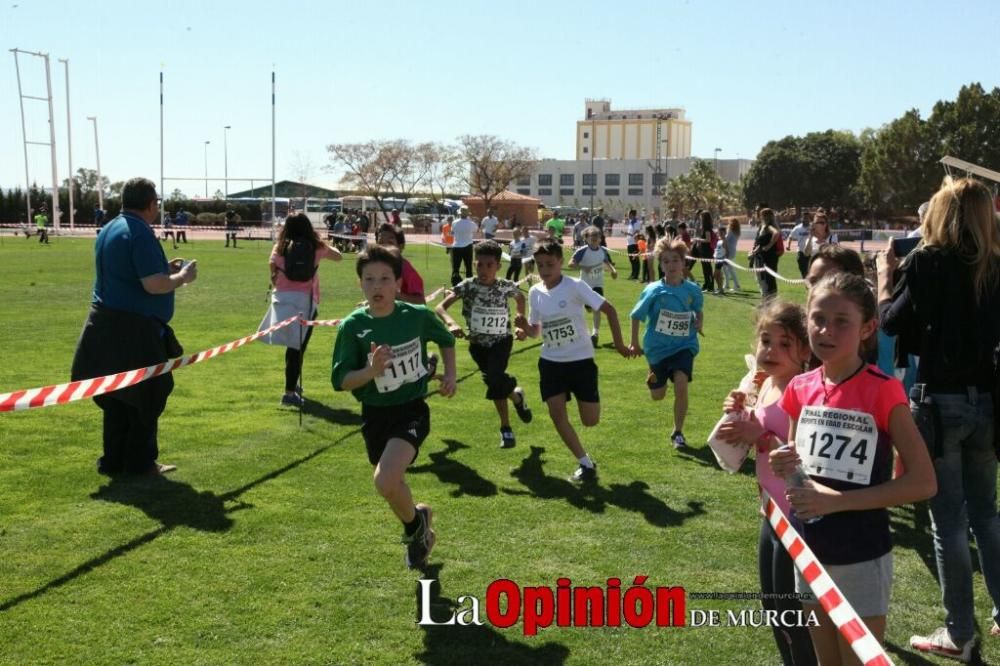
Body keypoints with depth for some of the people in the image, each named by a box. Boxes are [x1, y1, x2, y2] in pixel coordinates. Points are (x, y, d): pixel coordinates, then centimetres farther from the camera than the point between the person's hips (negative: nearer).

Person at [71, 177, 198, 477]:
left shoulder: (108, 230, 14)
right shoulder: (141, 234, -16)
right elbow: (154, 285, -22)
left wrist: (166, 269, 20)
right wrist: (183, 276, -4)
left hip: (107, 325, 9)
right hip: (135, 329, -9)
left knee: (116, 396, 14)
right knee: (146, 396, 4)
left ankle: (114, 460, 20)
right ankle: (140, 462, 11)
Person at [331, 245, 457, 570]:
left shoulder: (418, 316, -10)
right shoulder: (352, 326, -11)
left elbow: (447, 340, 12)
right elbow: (340, 381, -10)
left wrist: (450, 374, -2)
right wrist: (371, 371, -27)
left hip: (412, 411, -3)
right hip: (375, 416, 3)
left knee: (385, 482, -24)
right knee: (393, 485, 20)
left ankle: (414, 523, 9)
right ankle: (420, 530, 52)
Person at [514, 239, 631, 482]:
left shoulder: (575, 286, -13)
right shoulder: (535, 293, 1)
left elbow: (609, 309, -12)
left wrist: (619, 343, -12)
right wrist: (525, 327, -11)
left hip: (581, 360, -4)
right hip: (551, 362, 4)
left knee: (590, 421, -3)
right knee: (557, 414, -8)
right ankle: (586, 464, 6)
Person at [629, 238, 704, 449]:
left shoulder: (692, 290, -7)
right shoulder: (653, 291, -13)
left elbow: (698, 310, 13)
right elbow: (636, 316, -3)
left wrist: (699, 323, -8)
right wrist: (634, 343, -1)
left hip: (684, 346, 0)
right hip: (657, 347, 0)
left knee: (681, 385, -21)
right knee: (657, 395, 12)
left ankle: (678, 432, -1)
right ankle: (652, 376, 52)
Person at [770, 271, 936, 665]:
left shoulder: (882, 390, -16)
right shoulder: (800, 389, 0)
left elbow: (923, 482, -18)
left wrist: (838, 500, -22)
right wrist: (782, 468, -10)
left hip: (861, 559, -5)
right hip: (811, 553, 5)